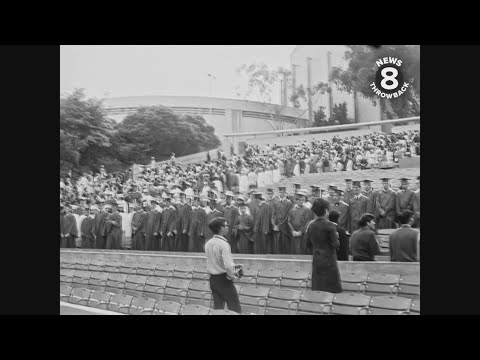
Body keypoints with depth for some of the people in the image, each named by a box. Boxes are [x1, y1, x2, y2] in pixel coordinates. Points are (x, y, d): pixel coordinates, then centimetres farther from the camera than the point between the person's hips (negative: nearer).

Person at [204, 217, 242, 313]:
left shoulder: (208, 244, 3)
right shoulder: (223, 244, -19)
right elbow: (228, 265, -28)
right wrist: (232, 275, -9)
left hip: (212, 279, 7)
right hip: (224, 279, -7)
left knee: (217, 307, 15)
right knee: (235, 309, 2)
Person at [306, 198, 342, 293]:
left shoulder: (311, 225, 4)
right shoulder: (330, 226, -12)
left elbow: (308, 245, 11)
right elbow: (336, 244, -13)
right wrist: (336, 237, 5)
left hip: (316, 261, 6)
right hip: (329, 261, -5)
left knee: (317, 290, 9)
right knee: (332, 290, 0)